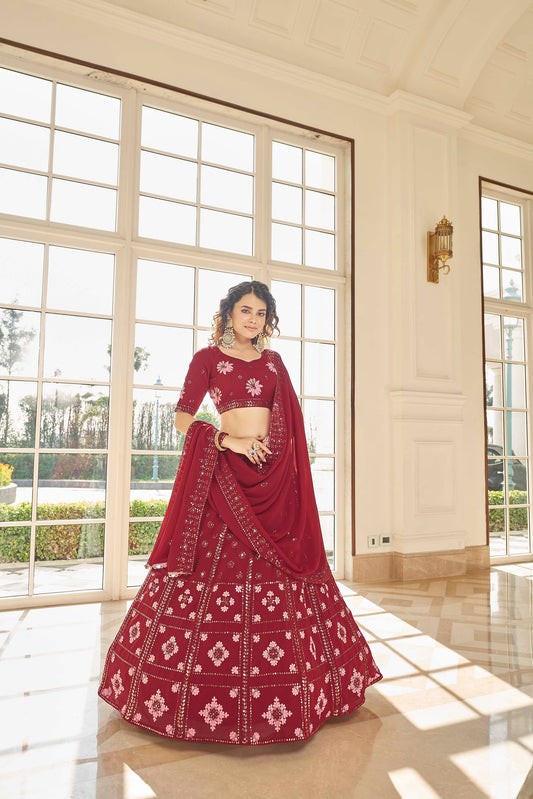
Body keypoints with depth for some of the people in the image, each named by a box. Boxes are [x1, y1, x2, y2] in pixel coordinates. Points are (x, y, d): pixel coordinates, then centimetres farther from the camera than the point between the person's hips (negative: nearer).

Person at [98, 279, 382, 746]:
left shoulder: (273, 361, 17)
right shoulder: (207, 358, 5)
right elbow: (183, 418, -2)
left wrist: (284, 462, 6)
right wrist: (229, 439, -13)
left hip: (272, 475, 4)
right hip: (222, 473, -3)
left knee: (284, 565, 5)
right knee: (214, 564, -3)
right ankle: (210, 687, 16)